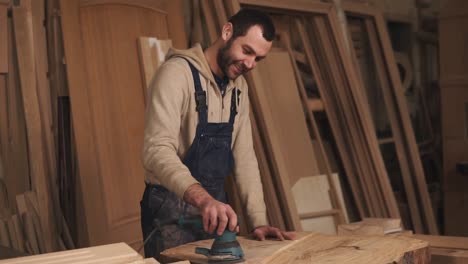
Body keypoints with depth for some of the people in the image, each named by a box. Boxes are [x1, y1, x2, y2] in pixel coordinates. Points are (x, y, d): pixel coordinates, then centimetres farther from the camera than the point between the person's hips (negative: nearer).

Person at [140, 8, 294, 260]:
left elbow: (244, 155, 6)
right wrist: (202, 198, -45)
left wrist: (259, 220, -2)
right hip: (172, 209, -7)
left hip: (216, 205, 7)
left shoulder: (238, 86, 7)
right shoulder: (177, 73, -18)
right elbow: (157, 149, -30)